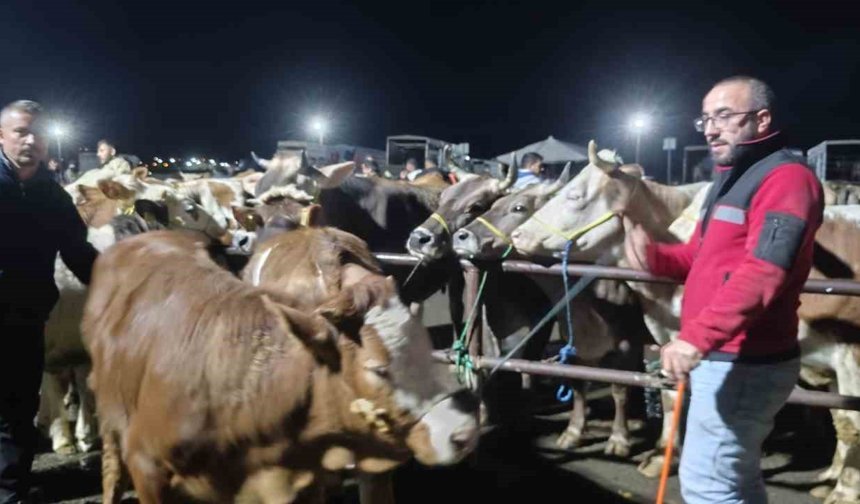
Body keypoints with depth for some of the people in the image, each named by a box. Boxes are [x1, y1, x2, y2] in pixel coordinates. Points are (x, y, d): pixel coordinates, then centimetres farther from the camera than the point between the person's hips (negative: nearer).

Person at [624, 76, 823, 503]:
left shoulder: (786, 177, -15)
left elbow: (762, 272, -28)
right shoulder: (731, 179, 18)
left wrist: (697, 337, -37)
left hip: (743, 365, -10)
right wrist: (654, 256, -1)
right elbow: (704, 258, 21)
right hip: (724, 358, 10)